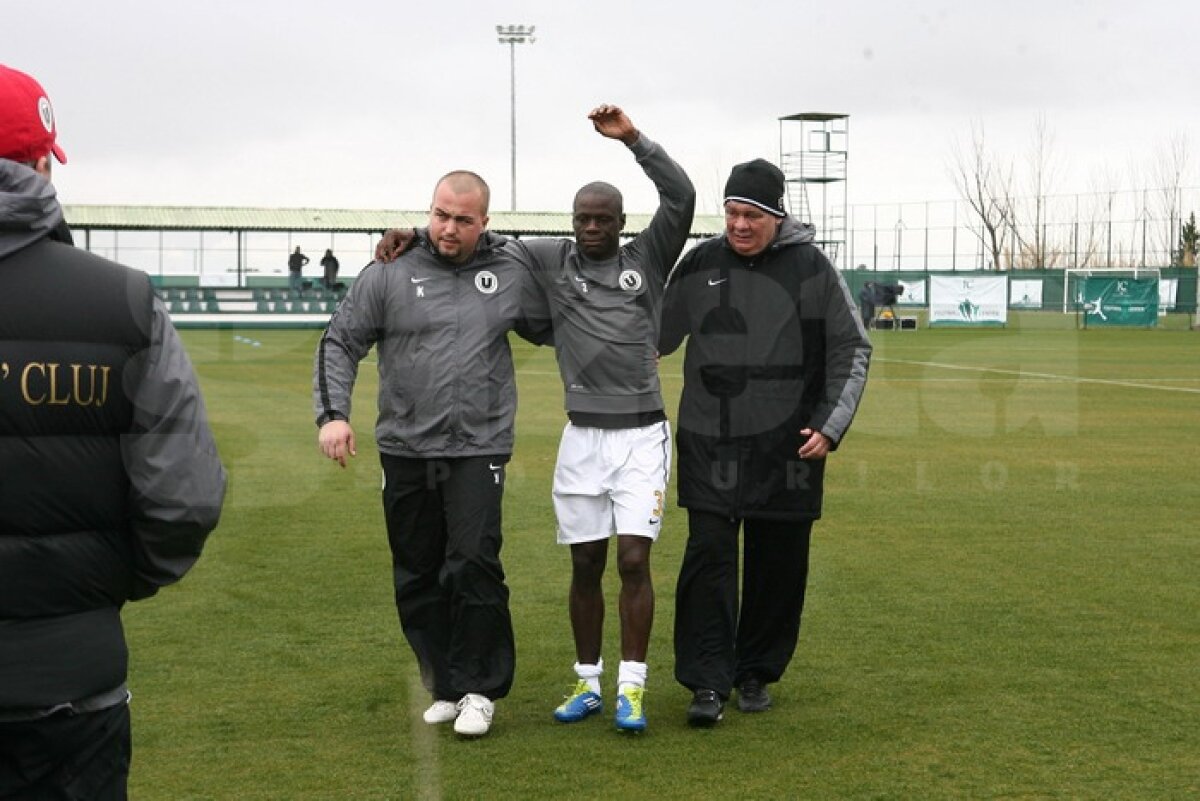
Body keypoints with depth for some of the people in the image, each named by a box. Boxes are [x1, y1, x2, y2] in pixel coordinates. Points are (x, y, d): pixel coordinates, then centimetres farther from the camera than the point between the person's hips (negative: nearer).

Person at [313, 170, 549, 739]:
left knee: (473, 564, -12)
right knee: (418, 575, 8)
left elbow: (554, 329, 19)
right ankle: (444, 685, 22)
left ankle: (477, 689, 3)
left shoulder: (512, 272, 3)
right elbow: (339, 343, 2)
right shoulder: (390, 273, -1)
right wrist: (332, 413, -10)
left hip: (478, 449, -1)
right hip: (405, 449, 2)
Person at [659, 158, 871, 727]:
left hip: (788, 446, 0)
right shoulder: (699, 264, 3)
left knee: (777, 565, 7)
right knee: (709, 556, -7)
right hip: (709, 442, 1)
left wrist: (832, 424, -6)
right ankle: (708, 681, -1)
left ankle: (756, 673, 22)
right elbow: (658, 337, 15)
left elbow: (852, 351, 3)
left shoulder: (811, 268, -2)